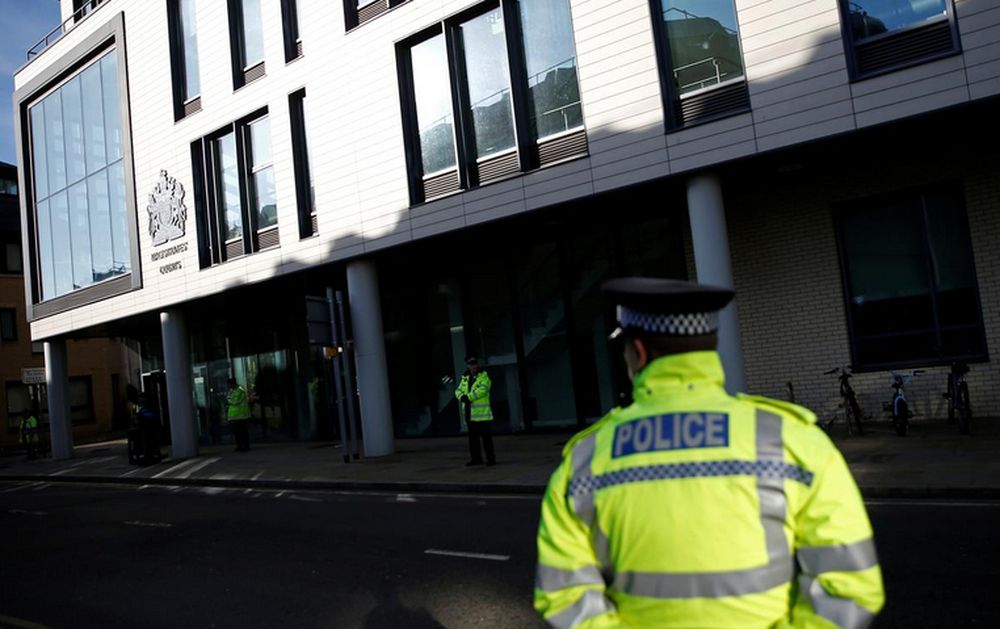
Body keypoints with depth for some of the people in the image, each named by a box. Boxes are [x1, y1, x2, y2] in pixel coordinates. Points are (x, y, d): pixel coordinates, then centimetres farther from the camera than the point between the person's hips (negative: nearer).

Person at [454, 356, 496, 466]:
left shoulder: (484, 377, -4)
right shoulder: (465, 378, 15)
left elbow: (482, 389, -20)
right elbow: (458, 390, 10)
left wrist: (469, 397, -20)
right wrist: (462, 397, -13)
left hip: (481, 413, -6)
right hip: (469, 413, 7)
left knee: (486, 436, -5)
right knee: (473, 436, 12)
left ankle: (491, 458, 1)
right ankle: (476, 458, 21)